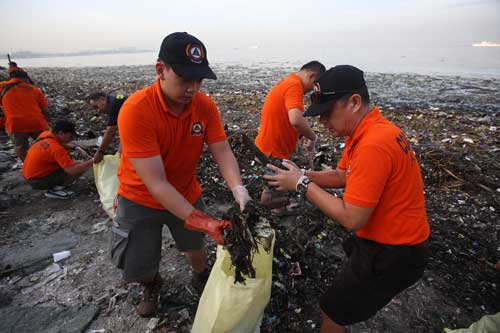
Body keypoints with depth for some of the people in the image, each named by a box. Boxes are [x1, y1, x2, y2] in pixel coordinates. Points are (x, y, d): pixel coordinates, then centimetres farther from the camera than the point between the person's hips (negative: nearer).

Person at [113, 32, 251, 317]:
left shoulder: (205, 105, -16)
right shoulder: (135, 110, -31)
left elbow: (223, 153, -16)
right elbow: (156, 183, -33)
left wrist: (239, 190, -36)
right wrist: (203, 222, -40)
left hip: (187, 194, 3)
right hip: (141, 199, -2)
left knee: (195, 247, 21)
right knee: (138, 269, 9)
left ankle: (202, 278, 57)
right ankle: (152, 285, 47)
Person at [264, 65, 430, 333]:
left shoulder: (373, 145, -32)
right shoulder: (370, 130, 1)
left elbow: (351, 219, -29)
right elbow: (342, 175, 7)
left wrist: (302, 185, -22)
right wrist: (301, 175, -7)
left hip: (391, 254, -9)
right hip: (390, 238, 9)